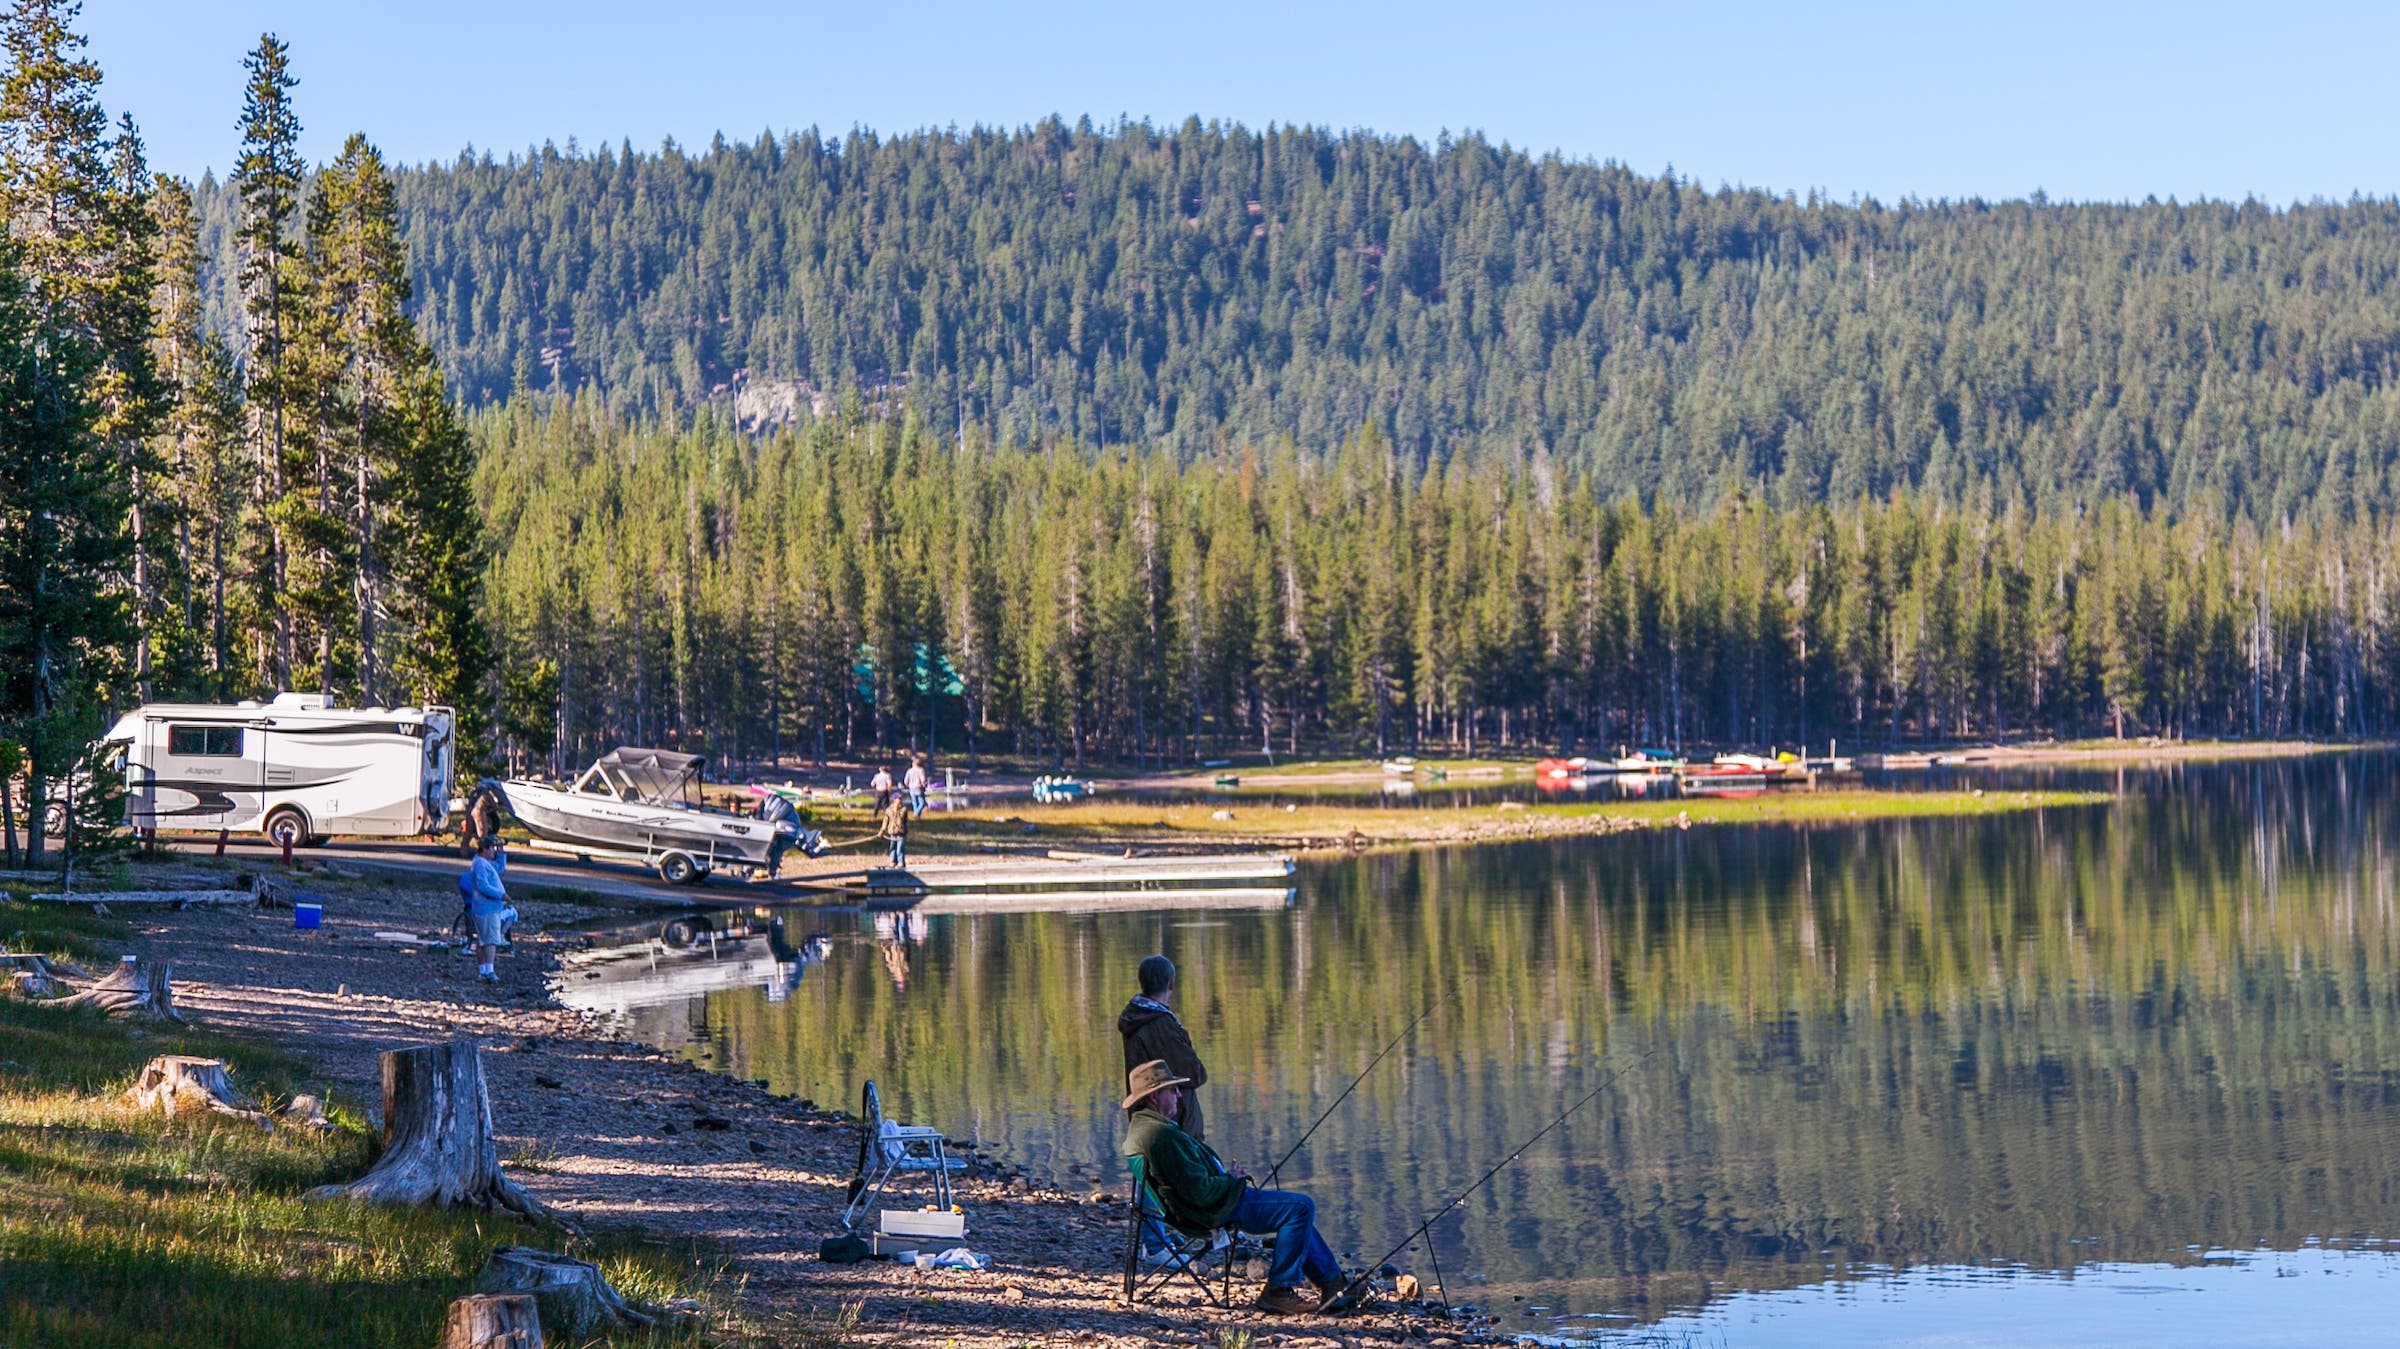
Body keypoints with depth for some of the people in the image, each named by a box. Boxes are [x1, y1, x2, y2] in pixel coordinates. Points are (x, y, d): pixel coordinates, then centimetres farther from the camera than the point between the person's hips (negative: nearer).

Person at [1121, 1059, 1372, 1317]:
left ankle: (1334, 1284, 21)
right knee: (1301, 1207, -11)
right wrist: (1233, 1181, -9)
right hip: (1213, 1211, -12)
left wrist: (1227, 1176, 8)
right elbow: (1199, 1192, -27)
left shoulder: (1139, 1128, 9)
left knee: (1298, 1209, 21)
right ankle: (1278, 1291, -7)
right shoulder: (1163, 1135, -25)